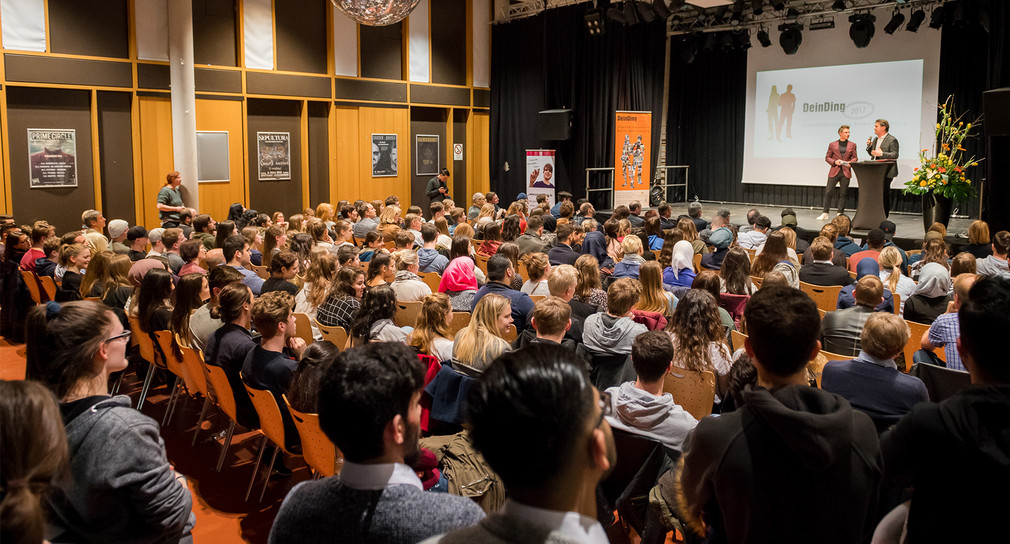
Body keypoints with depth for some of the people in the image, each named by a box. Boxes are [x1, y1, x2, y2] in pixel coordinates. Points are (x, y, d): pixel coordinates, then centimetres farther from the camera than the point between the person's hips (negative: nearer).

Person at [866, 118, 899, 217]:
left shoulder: (892, 140, -8)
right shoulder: (875, 139, 17)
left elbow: (895, 155, -15)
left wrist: (882, 154, -26)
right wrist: (869, 146, 3)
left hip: (886, 173, -7)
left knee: (885, 194, -3)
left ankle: (884, 217, 3)